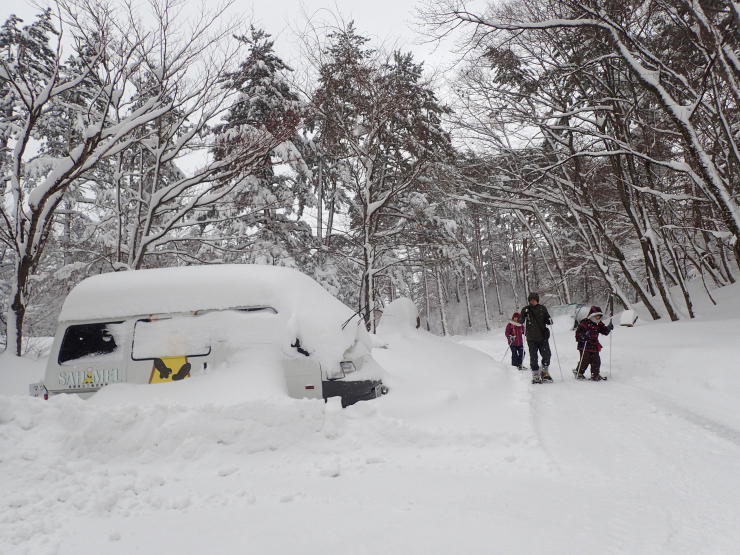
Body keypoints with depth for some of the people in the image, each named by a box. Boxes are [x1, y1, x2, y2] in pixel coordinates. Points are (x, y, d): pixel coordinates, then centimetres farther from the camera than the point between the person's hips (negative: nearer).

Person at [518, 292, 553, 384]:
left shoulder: (542, 308, 7)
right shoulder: (526, 309, 2)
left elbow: (547, 320, 15)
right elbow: (520, 321, -3)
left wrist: (550, 321, -7)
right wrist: (523, 315, -22)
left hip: (543, 337, 1)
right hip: (531, 338, -1)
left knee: (546, 355, -3)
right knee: (533, 357, 1)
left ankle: (545, 372, 18)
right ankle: (535, 376, 10)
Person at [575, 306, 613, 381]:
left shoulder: (599, 324, 11)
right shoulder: (585, 323, -12)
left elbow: (604, 332, 16)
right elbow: (578, 332, -16)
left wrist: (608, 328, -4)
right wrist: (583, 336, -35)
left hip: (594, 346, 7)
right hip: (584, 346, -7)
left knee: (596, 360, 6)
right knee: (585, 360, -6)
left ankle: (595, 375, 20)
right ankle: (578, 373, 11)